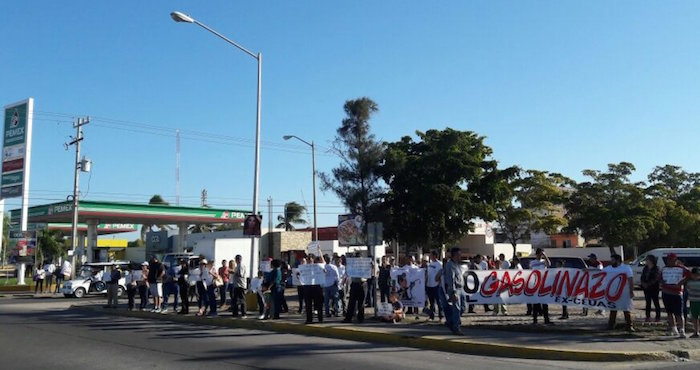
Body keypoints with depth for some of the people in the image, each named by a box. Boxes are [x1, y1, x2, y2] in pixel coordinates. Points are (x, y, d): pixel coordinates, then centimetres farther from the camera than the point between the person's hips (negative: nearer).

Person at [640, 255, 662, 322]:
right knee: (648, 303, 8)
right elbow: (642, 277, 14)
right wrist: (643, 283, -5)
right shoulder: (645, 268, 13)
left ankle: (658, 317, 6)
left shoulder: (656, 269, -8)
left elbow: (656, 279, -14)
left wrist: (648, 284, -16)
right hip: (646, 288, 6)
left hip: (654, 288, -6)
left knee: (656, 302, -1)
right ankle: (648, 317, 11)